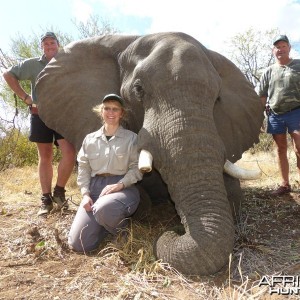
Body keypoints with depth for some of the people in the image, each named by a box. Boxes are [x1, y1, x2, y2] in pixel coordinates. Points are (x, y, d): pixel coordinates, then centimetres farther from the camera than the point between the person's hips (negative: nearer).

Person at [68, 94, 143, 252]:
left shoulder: (131, 138, 5)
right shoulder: (90, 139, 14)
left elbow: (136, 168, -1)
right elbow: (83, 169, 11)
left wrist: (120, 184, -17)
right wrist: (85, 194, -3)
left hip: (123, 188, -3)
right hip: (94, 188, 3)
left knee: (103, 209, -39)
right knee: (78, 243, -13)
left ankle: (123, 233, -5)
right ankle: (107, 224, 16)